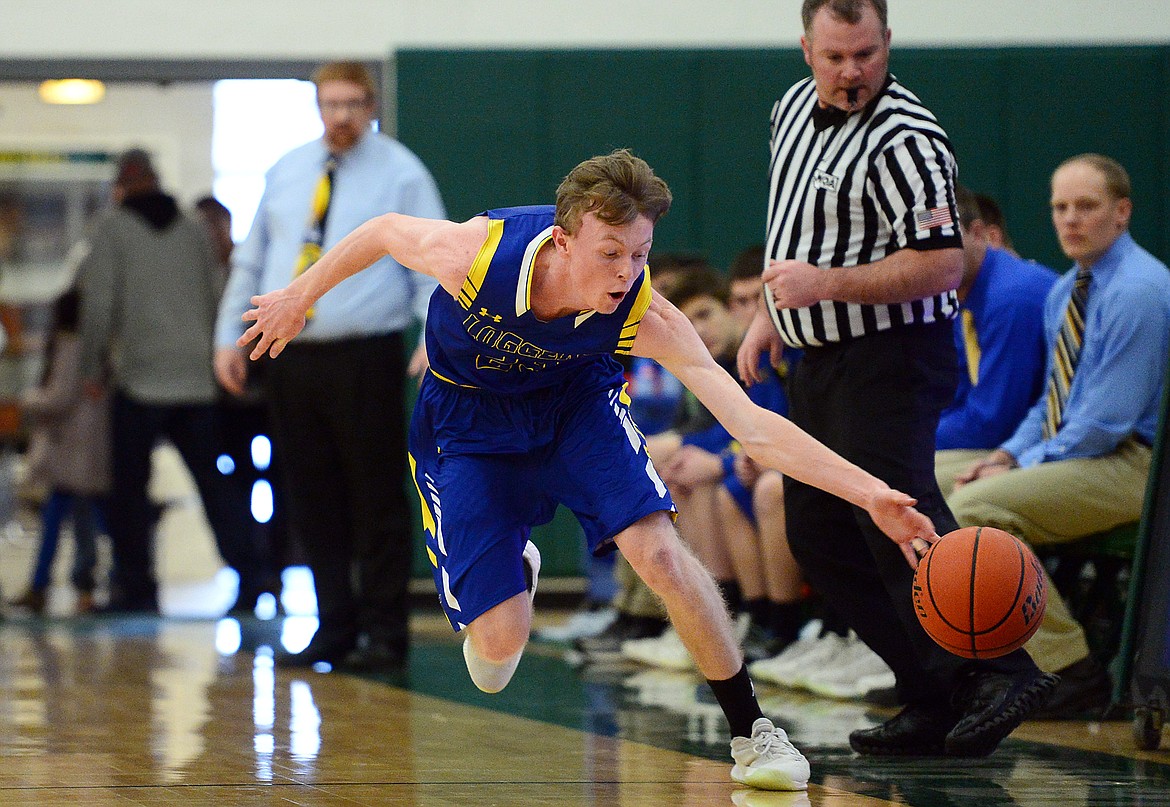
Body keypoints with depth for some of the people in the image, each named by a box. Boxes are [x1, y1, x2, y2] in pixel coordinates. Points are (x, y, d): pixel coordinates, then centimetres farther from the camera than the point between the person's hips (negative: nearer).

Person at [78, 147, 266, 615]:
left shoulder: (112, 228, -2)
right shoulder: (192, 230, 13)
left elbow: (98, 303, -8)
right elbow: (214, 299, 14)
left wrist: (93, 369, 2)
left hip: (140, 381, -4)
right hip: (198, 380, 4)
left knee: (130, 488, 4)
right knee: (213, 480, 7)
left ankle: (136, 586, 3)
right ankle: (247, 571, -5)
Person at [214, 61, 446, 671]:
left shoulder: (401, 174, 0)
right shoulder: (286, 174, 14)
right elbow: (251, 261, 18)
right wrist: (229, 335, 10)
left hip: (365, 360, -5)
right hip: (293, 358, 5)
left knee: (377, 502, -3)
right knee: (312, 503, 7)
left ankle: (384, 637, 4)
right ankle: (334, 630, 16)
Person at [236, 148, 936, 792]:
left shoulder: (644, 314, -33)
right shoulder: (477, 254, -37)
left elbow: (752, 427, -36)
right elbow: (385, 232, -13)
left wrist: (870, 493, -45)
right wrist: (301, 297, 2)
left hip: (578, 397, 1)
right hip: (467, 417, -1)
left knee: (658, 551, -21)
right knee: (502, 639, -8)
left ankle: (752, 732, -5)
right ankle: (514, 574, 32)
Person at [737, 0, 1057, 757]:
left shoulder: (905, 140, -18)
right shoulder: (794, 109, 10)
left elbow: (942, 267, -23)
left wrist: (827, 283, -27)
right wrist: (771, 314, 24)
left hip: (893, 360, -9)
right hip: (822, 360, 9)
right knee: (817, 534, 7)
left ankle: (1004, 671, -17)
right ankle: (934, 701, 9)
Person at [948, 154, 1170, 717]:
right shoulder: (1063, 294, 15)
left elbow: (1107, 420, -19)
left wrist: (1023, 466, -14)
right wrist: (1007, 455, 4)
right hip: (1066, 455, 10)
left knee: (974, 508, -25)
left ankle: (1071, 669, -19)